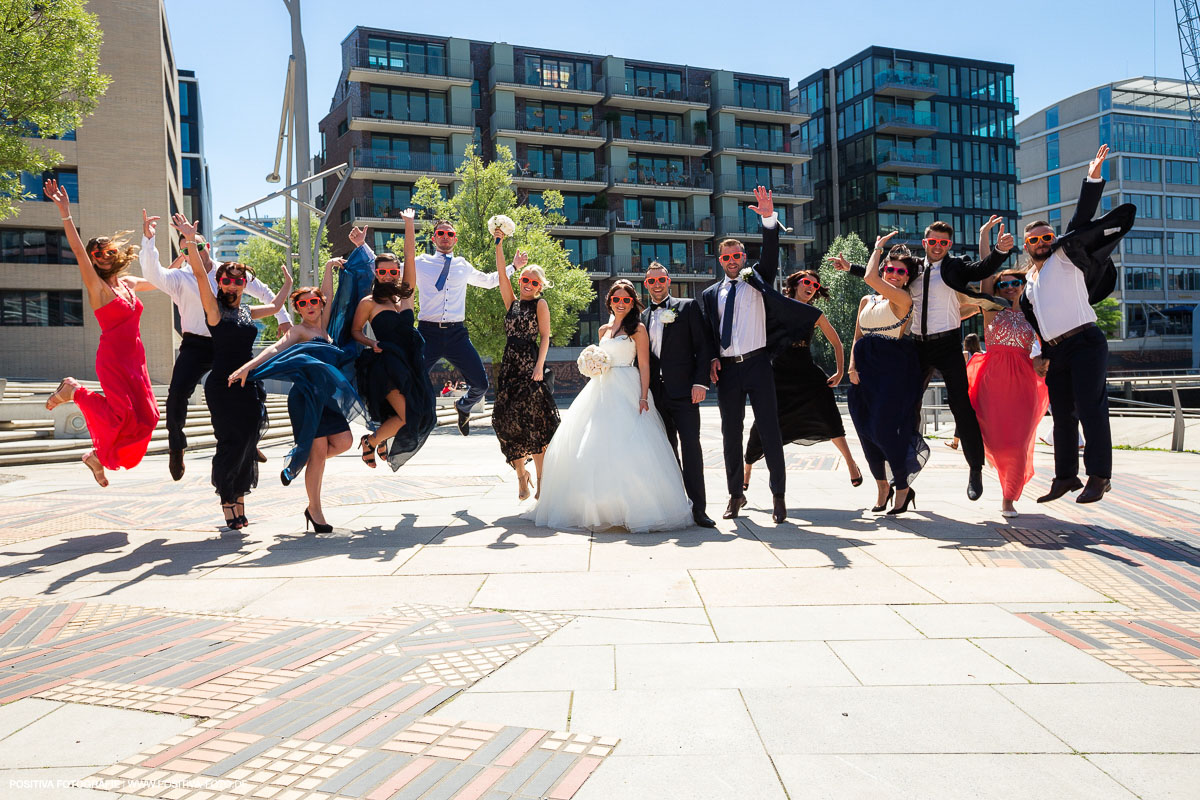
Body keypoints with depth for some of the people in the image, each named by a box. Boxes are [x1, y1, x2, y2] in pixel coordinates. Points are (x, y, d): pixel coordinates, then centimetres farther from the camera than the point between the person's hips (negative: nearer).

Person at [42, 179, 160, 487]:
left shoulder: (128, 283, 13)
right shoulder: (96, 286, -6)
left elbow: (157, 282, 30)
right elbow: (78, 250, -19)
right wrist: (65, 212, -28)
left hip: (135, 359, 7)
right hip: (113, 358, -6)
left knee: (144, 418, 1)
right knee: (123, 415, -12)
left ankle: (97, 456, 20)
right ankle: (73, 391, 13)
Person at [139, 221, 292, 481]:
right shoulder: (180, 278, -1)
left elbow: (264, 292, 15)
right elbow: (152, 273, -20)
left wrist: (283, 318, 10)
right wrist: (148, 239, -30)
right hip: (196, 346, -2)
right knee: (177, 394, -16)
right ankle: (176, 446, 7)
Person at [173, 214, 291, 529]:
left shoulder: (247, 312, 16)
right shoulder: (215, 309, -1)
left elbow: (274, 306, 35)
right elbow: (200, 275, -14)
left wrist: (287, 283, 42)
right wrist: (190, 241, -25)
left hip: (249, 385, 6)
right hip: (223, 386, -6)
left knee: (247, 445, 6)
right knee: (231, 443, -6)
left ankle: (239, 501, 15)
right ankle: (227, 500, 10)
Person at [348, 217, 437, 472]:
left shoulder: (406, 294, 11)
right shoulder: (368, 302, 1)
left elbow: (410, 256, 9)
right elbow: (355, 331, 8)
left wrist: (409, 224, 7)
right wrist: (372, 343, -12)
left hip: (411, 363, 5)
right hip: (386, 365, -5)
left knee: (421, 415, -1)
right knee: (407, 416, -15)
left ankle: (378, 438, 26)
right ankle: (370, 441, 12)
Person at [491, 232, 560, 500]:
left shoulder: (540, 304, 3)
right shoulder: (512, 302, 16)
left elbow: (545, 337, -4)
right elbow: (502, 277, 7)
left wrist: (539, 366, -15)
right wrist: (499, 245, 0)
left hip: (530, 365, -5)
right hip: (509, 365, 5)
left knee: (533, 422, -8)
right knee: (508, 419, 1)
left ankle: (540, 478, -2)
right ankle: (521, 473, 15)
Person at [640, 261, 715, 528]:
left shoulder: (688, 307, 4)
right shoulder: (643, 317, 17)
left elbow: (703, 346, -2)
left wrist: (700, 382, -12)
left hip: (683, 391, -5)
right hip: (656, 393, 5)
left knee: (690, 445, -10)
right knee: (667, 449, 8)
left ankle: (698, 508, -8)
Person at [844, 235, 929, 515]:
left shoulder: (903, 299, -5)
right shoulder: (866, 301, 15)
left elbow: (870, 277, -17)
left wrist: (878, 247, -1)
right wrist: (852, 367, 0)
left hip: (892, 369, -6)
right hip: (866, 370, 7)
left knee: (885, 429, -11)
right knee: (866, 430, 5)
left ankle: (903, 488, 6)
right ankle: (882, 486, 21)